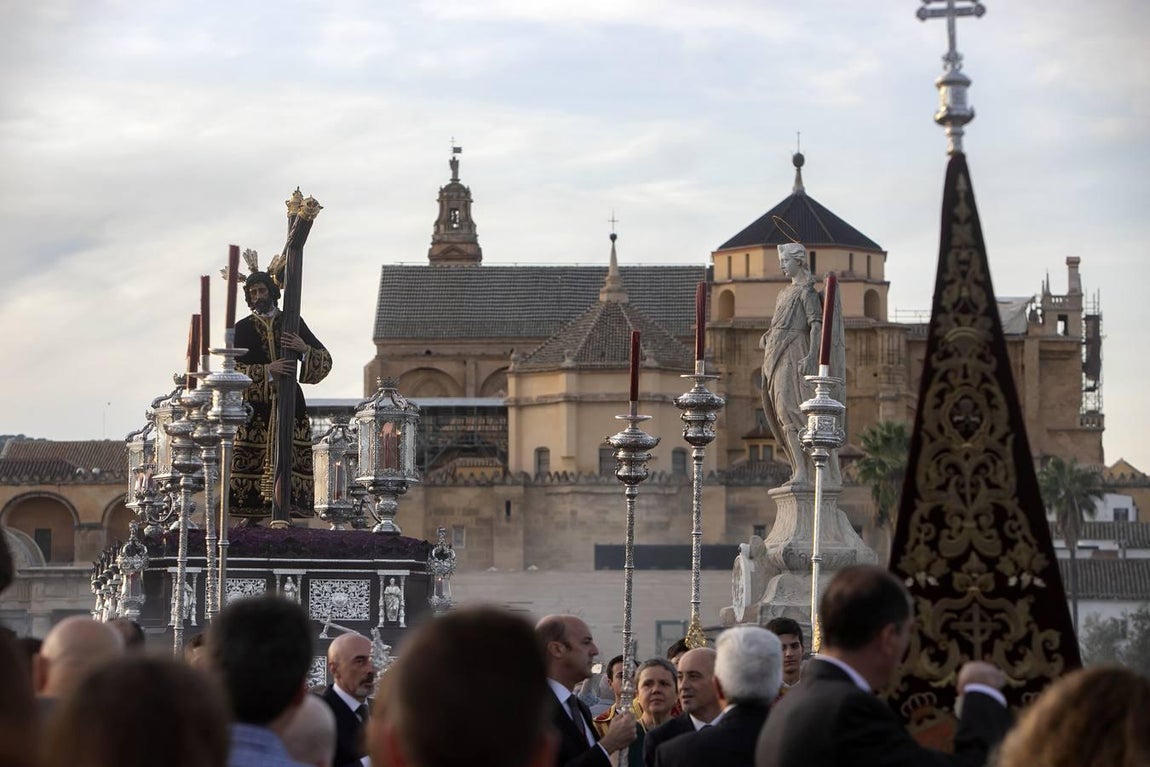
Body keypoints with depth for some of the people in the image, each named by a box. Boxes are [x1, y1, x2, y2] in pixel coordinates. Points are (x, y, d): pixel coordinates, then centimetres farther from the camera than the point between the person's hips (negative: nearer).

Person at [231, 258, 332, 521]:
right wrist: (267, 370, -16)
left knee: (290, 457, -11)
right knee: (251, 459, -10)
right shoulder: (243, 328, 9)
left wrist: (305, 349, -12)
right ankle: (253, 514, -10)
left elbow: (325, 361, 9)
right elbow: (233, 370, -4)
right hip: (255, 405, -1)